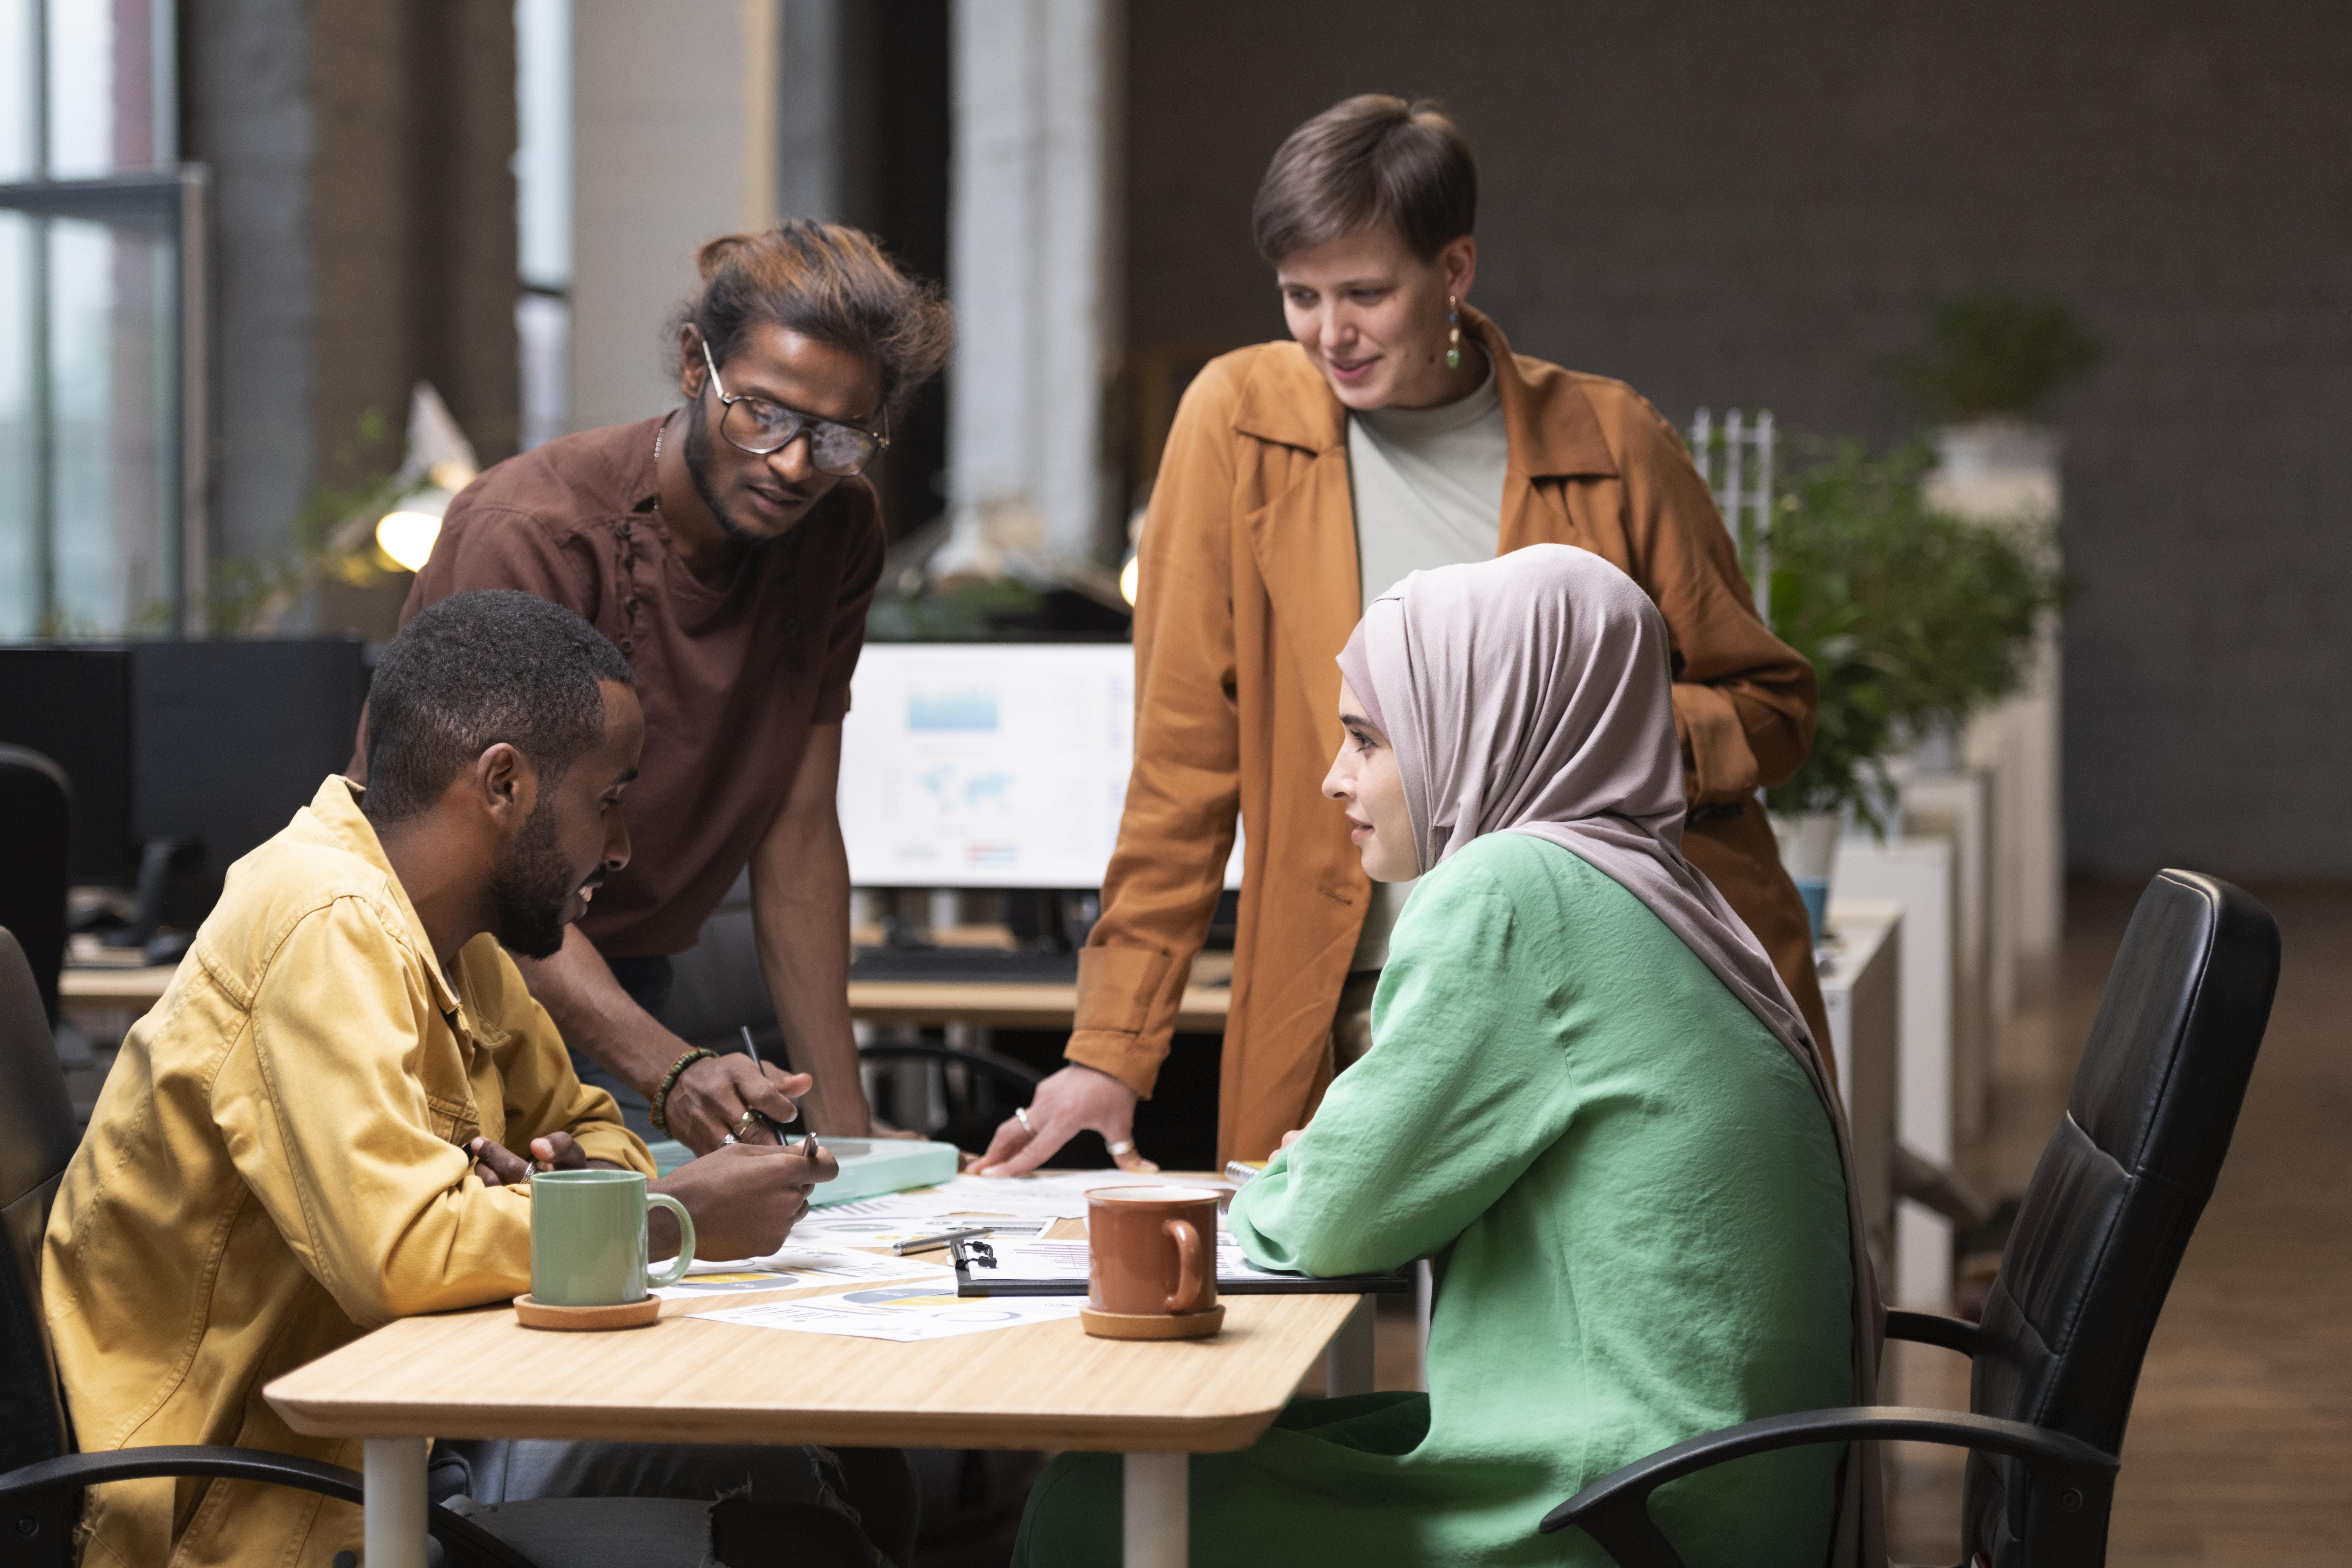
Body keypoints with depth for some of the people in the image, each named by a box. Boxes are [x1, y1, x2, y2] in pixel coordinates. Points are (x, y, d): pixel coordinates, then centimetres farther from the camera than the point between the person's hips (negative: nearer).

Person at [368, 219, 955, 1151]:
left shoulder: (838, 533, -4)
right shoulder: (531, 535, -24)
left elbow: (798, 833, 0)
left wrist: (842, 1122, -6)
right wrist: (668, 1073, -43)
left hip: (627, 996, 5)